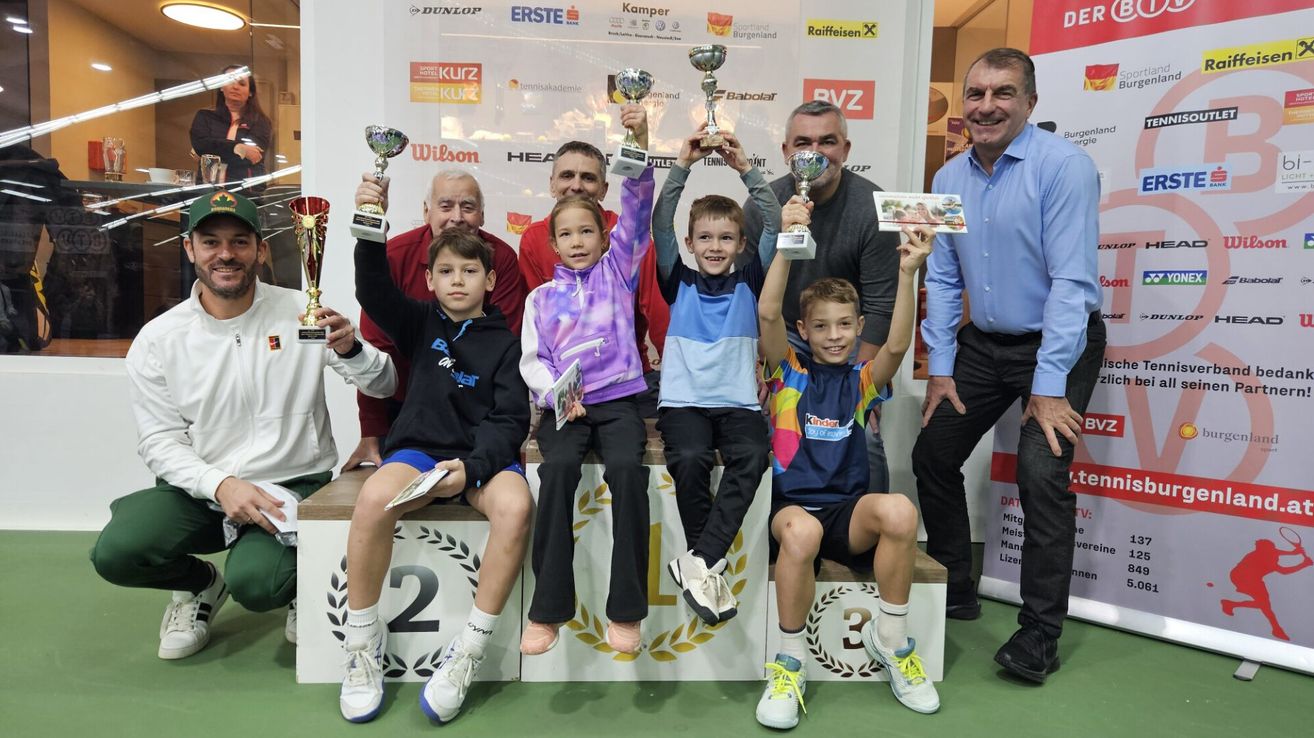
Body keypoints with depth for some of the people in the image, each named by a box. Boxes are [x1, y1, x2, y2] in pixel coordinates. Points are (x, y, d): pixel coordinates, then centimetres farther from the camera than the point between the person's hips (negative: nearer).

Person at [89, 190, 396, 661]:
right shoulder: (158, 339, -1)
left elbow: (383, 387, -6)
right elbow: (160, 441, -2)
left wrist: (350, 349, -28)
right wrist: (220, 485, -20)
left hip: (294, 486, -3)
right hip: (200, 488, 3)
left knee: (256, 582, -27)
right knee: (115, 552, -20)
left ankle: (302, 584, 12)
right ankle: (202, 585, 15)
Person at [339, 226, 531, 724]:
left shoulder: (503, 343, 8)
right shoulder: (421, 324, 14)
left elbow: (510, 421, -2)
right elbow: (373, 292, -5)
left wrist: (473, 467, -20)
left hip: (484, 456, -1)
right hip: (420, 449, 1)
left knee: (515, 505, -34)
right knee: (375, 497, -33)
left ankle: (469, 650, -20)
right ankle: (363, 642, -12)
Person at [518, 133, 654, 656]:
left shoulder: (617, 272, 13)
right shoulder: (541, 298, 15)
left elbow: (637, 210, 1)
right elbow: (531, 360, 8)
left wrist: (637, 143, -12)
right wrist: (558, 394, -14)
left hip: (617, 400, -1)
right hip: (561, 406, 1)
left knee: (627, 467, -30)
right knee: (558, 468, -30)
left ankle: (626, 609, -20)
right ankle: (548, 608, -21)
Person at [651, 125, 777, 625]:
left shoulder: (748, 282, 12)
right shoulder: (679, 283, 10)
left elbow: (774, 226, 3)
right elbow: (660, 226, -1)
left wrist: (746, 171, -3)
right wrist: (683, 166, -9)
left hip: (738, 402, 1)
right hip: (683, 401, -1)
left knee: (752, 456, -30)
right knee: (690, 459, -31)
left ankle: (698, 562, -26)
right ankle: (710, 565, -15)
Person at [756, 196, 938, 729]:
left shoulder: (862, 380, 9)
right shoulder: (790, 371, 5)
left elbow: (898, 344, -11)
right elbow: (767, 313, -11)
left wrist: (907, 272, -23)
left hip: (849, 511, 2)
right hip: (792, 505, -2)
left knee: (900, 510, -31)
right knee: (801, 530, -38)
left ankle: (889, 638, -7)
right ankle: (789, 662, -15)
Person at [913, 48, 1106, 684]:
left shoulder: (1063, 166, -16)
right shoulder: (949, 179, 3)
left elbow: (1072, 280, -22)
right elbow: (943, 280, 6)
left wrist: (1049, 387, -24)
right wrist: (940, 368, 1)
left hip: (1059, 344, -6)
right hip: (983, 343, 7)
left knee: (1042, 473, -19)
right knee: (932, 456, 7)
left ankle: (1040, 633, -2)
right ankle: (954, 591, 26)